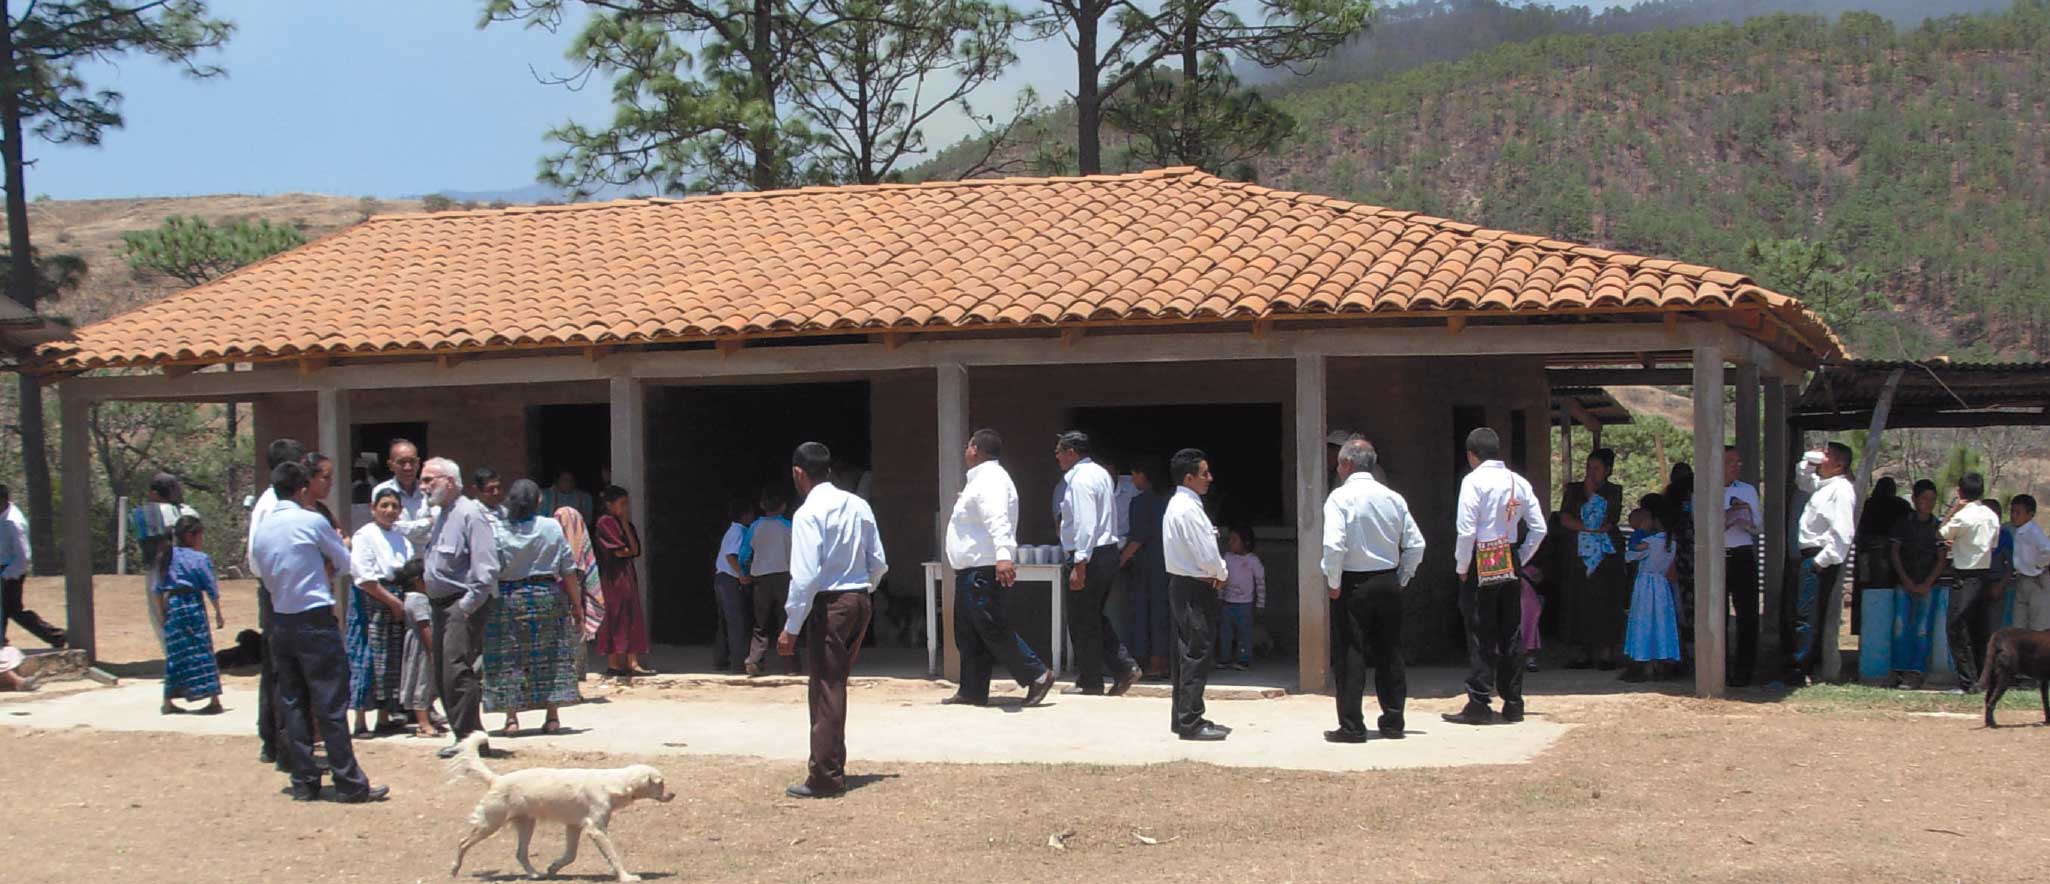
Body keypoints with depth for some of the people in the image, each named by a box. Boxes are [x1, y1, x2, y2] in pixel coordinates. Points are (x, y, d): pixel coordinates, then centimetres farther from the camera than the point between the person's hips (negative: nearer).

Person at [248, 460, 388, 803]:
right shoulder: (312, 521, -8)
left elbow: (264, 574, 14)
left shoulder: (261, 529, 9)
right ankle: (349, 784, -2)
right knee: (332, 704, -4)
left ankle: (303, 782, 12)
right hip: (315, 621, -6)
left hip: (280, 623, 6)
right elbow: (344, 562, 2)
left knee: (293, 704, 11)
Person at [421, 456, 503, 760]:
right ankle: (464, 733, 15)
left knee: (457, 670, -14)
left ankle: (468, 735, -10)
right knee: (443, 676, 9)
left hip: (464, 604, -9)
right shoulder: (438, 515, 18)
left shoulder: (469, 514, -11)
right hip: (441, 604, 10)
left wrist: (467, 606, -20)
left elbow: (486, 569, -18)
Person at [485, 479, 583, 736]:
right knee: (549, 657, 9)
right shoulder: (552, 527, -3)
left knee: (507, 659, 5)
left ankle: (511, 718, 2)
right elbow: (568, 570, 0)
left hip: (506, 599, -1)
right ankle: (552, 717, 8)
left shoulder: (496, 531, -6)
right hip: (546, 596, 1)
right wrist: (576, 604, 8)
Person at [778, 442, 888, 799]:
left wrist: (791, 627, -14)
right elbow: (879, 563, 9)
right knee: (834, 685, 19)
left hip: (830, 605, -7)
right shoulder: (858, 506, 7)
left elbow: (805, 575, -19)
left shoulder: (809, 513, -14)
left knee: (826, 689, 0)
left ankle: (825, 777, 4)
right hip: (861, 600, 7)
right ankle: (831, 766, 27)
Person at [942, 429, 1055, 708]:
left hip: (985, 570, -11)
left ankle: (1037, 676, -5)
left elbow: (998, 521, -32)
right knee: (967, 633, 11)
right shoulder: (980, 479, 19)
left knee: (992, 629, -11)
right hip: (971, 570, 11)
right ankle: (972, 690, 15)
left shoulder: (991, 479, -16)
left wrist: (1003, 555, -44)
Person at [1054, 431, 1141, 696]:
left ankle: (1089, 682, 8)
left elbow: (1085, 524, -23)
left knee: (1083, 621, 1)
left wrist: (1079, 564, -24)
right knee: (1096, 618, 17)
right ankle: (1125, 666, 8)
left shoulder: (1080, 479, -15)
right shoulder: (1101, 473, 15)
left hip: (1090, 556, -10)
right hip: (1109, 551, 10)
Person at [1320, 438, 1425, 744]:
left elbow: (1334, 545, -21)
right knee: (1389, 653, 13)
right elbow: (1416, 544, 4)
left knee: (1349, 655, 0)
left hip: (1353, 584, -5)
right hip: (1388, 583, 5)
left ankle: (1352, 726, 0)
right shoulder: (1393, 498, 4)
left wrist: (1333, 582, -9)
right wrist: (1401, 579, 13)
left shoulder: (1340, 497, -11)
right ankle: (1393, 721, 19)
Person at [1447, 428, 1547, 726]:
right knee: (1511, 634, 10)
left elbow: (1467, 529, -16)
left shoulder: (1474, 480, -11)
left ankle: (1479, 704, -2)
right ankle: (1513, 703, 15)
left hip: (1481, 565, -5)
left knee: (1481, 636, -2)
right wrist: (1520, 560, 14)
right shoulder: (1518, 482, 6)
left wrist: (1462, 568, -6)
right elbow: (1538, 528, 6)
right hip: (1510, 564, 5)